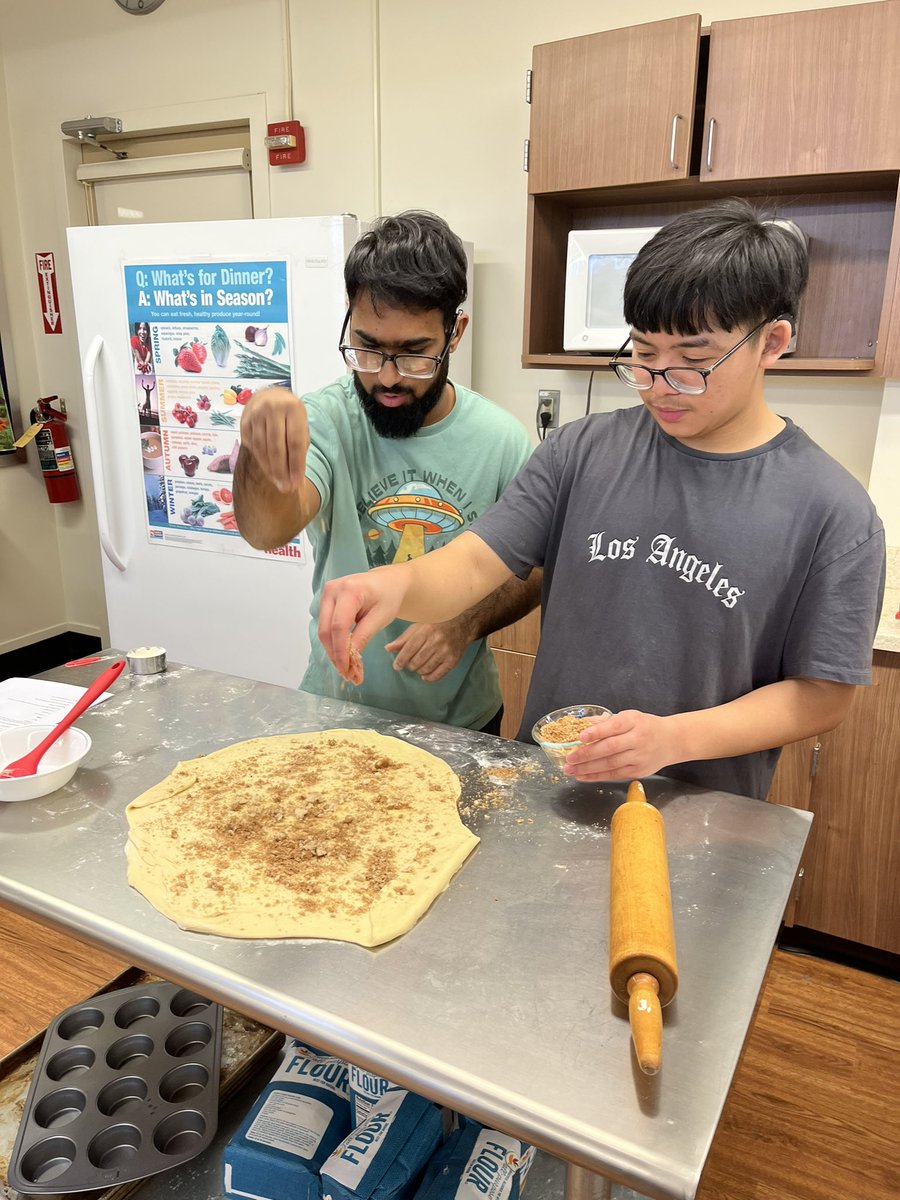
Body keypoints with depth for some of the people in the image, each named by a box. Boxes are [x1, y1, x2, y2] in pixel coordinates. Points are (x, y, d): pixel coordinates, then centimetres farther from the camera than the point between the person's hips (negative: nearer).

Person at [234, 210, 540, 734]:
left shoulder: (502, 439, -12)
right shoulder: (325, 420, -15)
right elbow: (268, 531, -33)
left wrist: (469, 623, -20)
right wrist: (264, 437, -52)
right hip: (335, 706, 0)